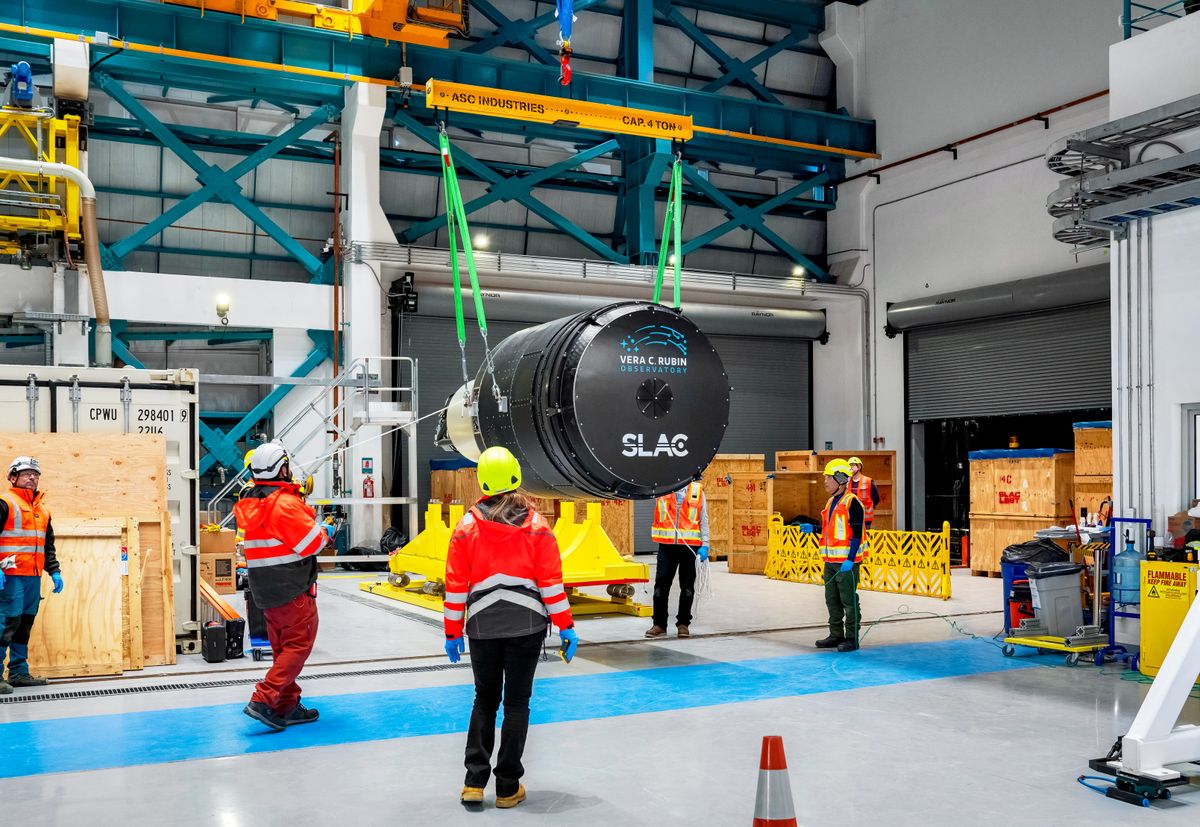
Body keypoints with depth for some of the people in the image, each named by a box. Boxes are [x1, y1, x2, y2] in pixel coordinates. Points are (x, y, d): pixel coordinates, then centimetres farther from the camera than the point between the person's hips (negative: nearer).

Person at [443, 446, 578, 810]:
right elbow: (551, 582, -2)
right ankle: (508, 787, 14)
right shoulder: (538, 527, -2)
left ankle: (474, 782, 13)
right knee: (516, 703, 9)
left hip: (483, 626, 1)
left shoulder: (467, 527, -1)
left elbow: (456, 586, 1)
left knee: (484, 699, 17)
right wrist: (566, 627, 4)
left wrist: (453, 632, 9)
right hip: (526, 626, -1)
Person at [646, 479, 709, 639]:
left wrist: (705, 545, -1)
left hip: (690, 546, 0)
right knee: (661, 584, 0)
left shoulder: (697, 491, 5)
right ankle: (659, 624, 9)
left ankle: (683, 624, 17)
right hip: (666, 545, 0)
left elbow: (703, 520, 5)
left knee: (687, 587, 6)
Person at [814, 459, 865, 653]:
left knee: (848, 600, -4)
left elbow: (857, 534, -16)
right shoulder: (831, 502, 16)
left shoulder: (851, 503, -12)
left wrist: (850, 560, -21)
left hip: (846, 561, -9)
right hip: (831, 561, 9)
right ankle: (836, 635, 23)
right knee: (832, 599, 13)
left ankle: (851, 639, 2)